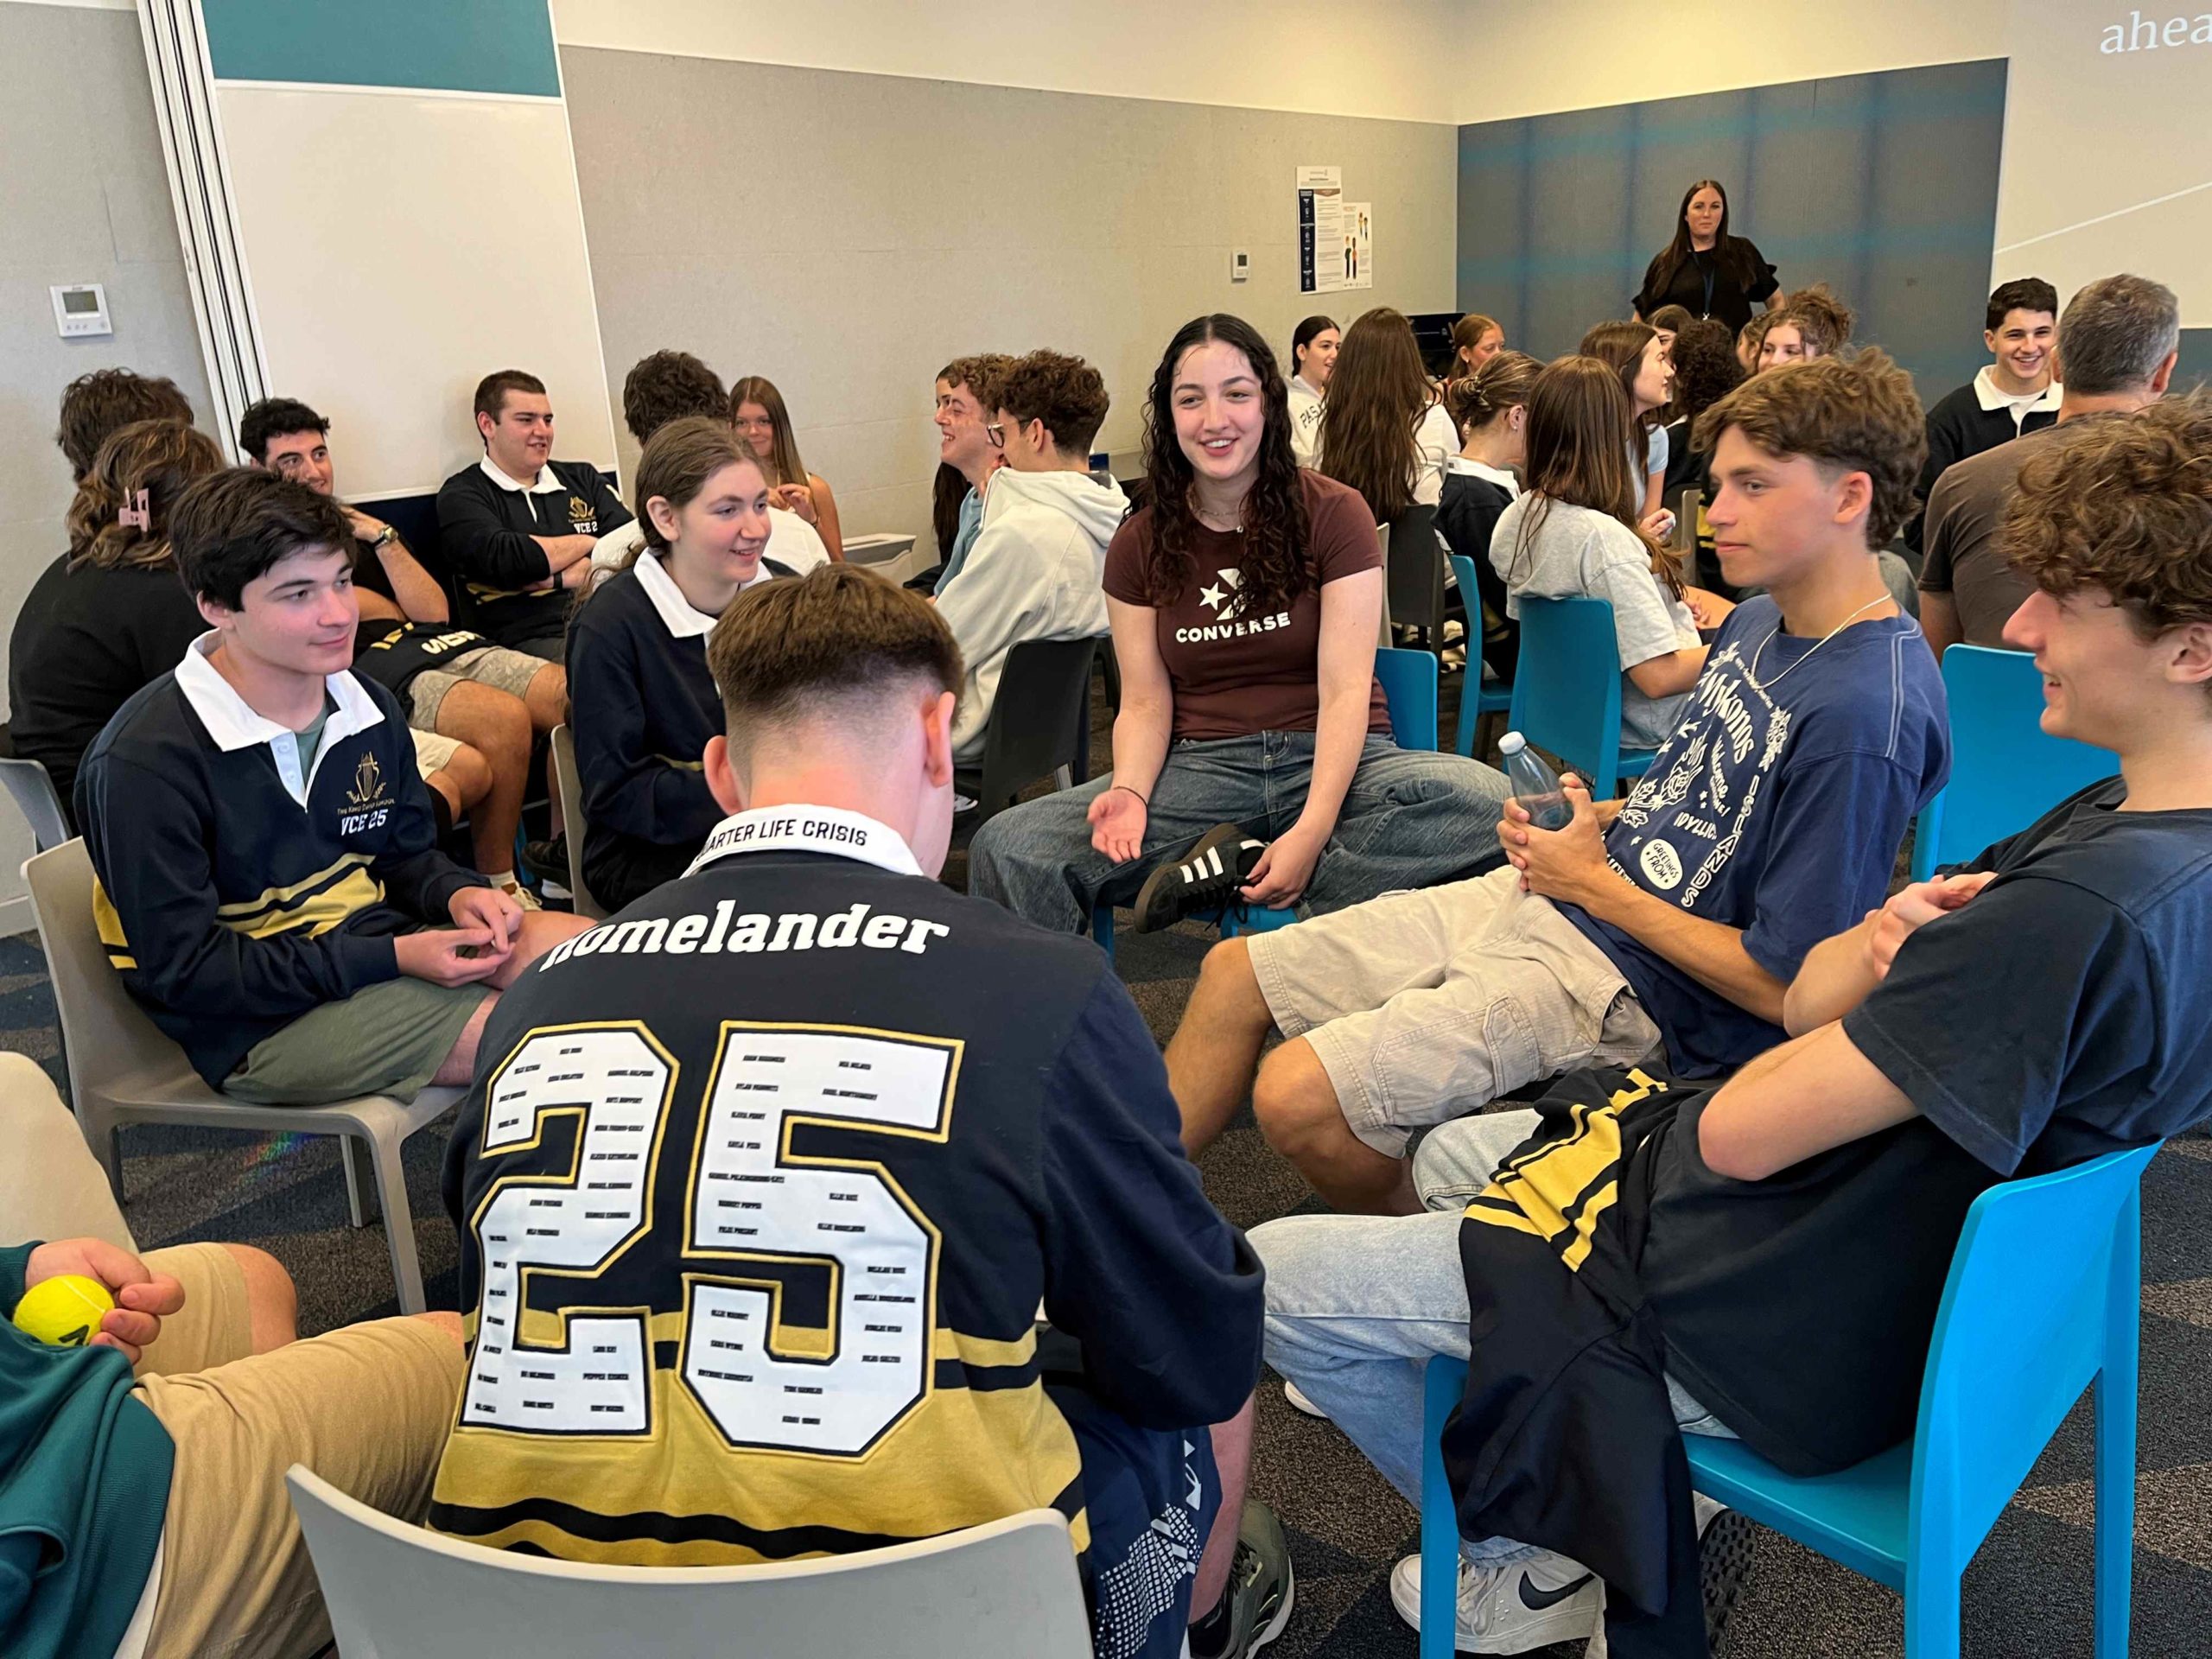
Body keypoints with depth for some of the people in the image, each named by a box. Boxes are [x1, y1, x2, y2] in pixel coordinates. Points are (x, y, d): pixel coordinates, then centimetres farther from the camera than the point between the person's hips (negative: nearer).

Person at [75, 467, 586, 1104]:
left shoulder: (369, 707, 2)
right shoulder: (144, 764, -19)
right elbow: (182, 972, -17)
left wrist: (457, 894, -10)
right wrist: (393, 959, -22)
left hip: (378, 943, 7)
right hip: (261, 1018, -7)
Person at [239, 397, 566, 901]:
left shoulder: (357, 525, 26)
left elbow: (433, 611, 14)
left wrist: (383, 538, 8)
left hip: (441, 646, 7)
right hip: (373, 667, -7)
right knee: (505, 719, -34)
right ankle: (498, 889, -21)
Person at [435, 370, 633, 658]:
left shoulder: (583, 478, 21)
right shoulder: (461, 495, 9)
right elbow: (504, 561, -10)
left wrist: (560, 578, -6)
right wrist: (587, 543, 4)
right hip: (530, 639, -5)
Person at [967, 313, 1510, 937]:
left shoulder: (1334, 514, -2)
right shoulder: (1138, 545, 7)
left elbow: (1345, 690, -10)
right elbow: (1144, 701, 3)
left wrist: (1311, 830, -25)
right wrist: (1129, 791, -20)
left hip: (1329, 761, 0)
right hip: (1200, 769, 1)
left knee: (1485, 799, -34)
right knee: (1006, 848, -24)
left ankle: (1237, 869, -23)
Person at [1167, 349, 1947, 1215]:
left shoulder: (1868, 718, -23)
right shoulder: (1757, 623, 7)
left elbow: (1786, 987, -22)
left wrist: (1597, 882, -13)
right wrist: (1599, 820, 1)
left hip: (1620, 982, -10)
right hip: (1547, 899, 10)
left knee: (1297, 1097, -22)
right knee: (1235, 972, 9)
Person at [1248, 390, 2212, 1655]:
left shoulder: (2091, 909, -33)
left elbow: (1740, 1133, -27)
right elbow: (1810, 996, 2)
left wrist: (1870, 953, -7)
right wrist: (1884, 946, -21)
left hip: (1783, 1339, -10)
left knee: (1276, 1276, -3)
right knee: (1451, 1150, 27)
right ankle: (1624, 1478, 25)